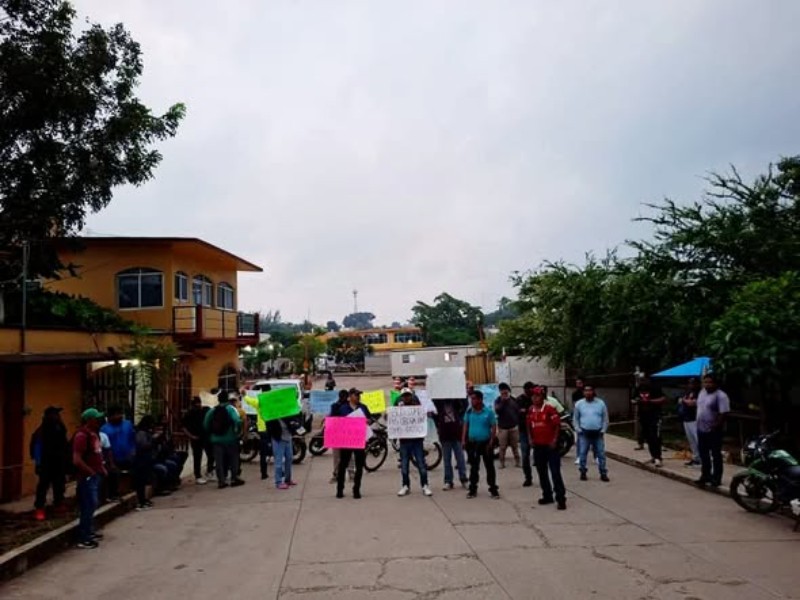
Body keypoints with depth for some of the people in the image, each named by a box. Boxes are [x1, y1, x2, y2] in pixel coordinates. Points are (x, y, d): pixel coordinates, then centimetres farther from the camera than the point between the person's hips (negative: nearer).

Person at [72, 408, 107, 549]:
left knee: (91, 506, 18)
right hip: (87, 477, -9)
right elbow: (77, 460, -23)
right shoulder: (82, 435, -18)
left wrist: (101, 468, 11)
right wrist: (91, 472, -16)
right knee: (88, 507, -5)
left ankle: (89, 533, 30)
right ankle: (84, 540, 3)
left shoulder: (93, 434, 10)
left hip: (95, 476, 9)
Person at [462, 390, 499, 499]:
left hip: (485, 443, -3)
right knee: (474, 467, 11)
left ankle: (493, 489, 14)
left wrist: (491, 442, -11)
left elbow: (494, 427, -6)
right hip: (472, 444, 3)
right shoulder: (469, 411, 0)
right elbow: (465, 426, 6)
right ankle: (473, 489, 20)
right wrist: (463, 440, 0)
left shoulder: (489, 412, -9)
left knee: (489, 466, 5)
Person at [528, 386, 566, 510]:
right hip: (538, 445, 6)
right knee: (542, 472, 12)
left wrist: (554, 440, -13)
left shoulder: (550, 408, -13)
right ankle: (547, 496, 24)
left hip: (550, 445, -6)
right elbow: (529, 425, 15)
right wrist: (530, 439, 5)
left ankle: (561, 499, 0)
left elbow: (557, 425, -10)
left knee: (555, 472, -5)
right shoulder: (531, 410, 4)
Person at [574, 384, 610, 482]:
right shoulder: (579, 404, 0)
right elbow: (576, 419, 6)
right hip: (584, 433, 0)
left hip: (597, 433, 0)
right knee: (582, 454, 3)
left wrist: (603, 430, -2)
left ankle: (603, 474, 11)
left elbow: (605, 418, 4)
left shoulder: (601, 403, -1)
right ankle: (583, 473, 16)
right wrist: (579, 430, -3)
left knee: (601, 454, 3)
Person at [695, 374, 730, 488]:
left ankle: (716, 478, 8)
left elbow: (724, 413, -21)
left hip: (713, 430, -8)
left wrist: (716, 426, -21)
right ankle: (706, 475, 27)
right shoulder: (702, 392, 10)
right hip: (701, 429, 8)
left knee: (716, 455, 1)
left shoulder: (721, 396, -16)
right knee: (703, 453, 15)